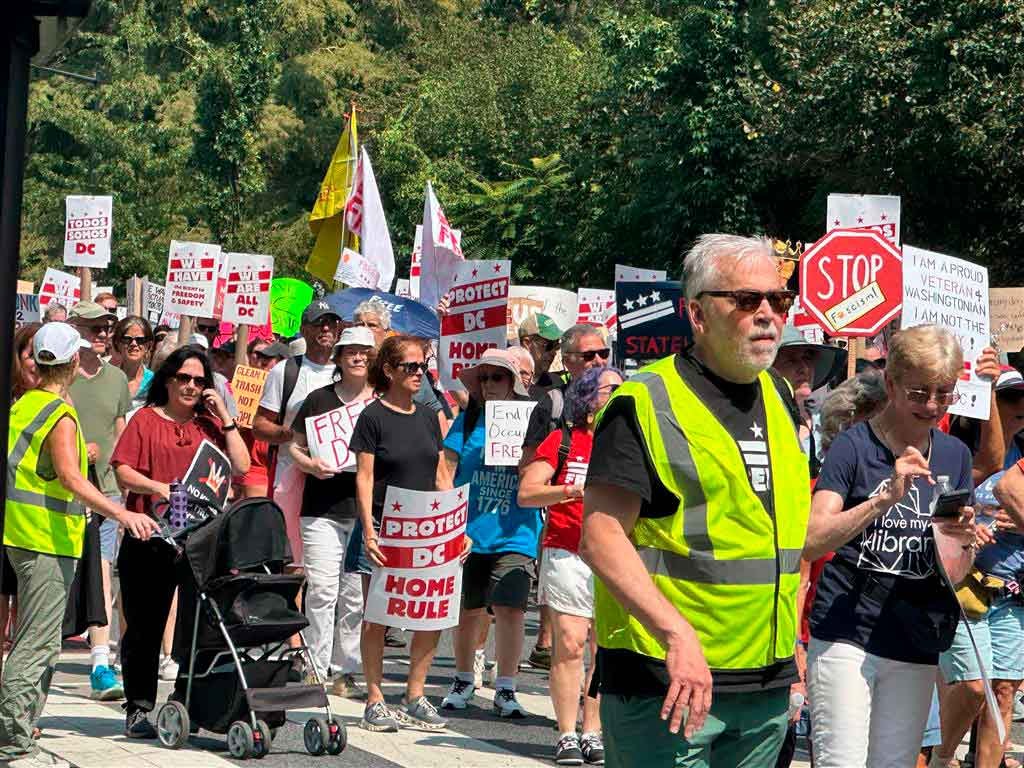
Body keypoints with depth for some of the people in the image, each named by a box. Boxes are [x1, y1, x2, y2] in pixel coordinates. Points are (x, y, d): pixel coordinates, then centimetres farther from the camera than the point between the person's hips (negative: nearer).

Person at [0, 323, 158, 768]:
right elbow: (70, 479, -26)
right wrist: (121, 513, -34)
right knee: (38, 644, -9)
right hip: (47, 538, -9)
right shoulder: (61, 416, -14)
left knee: (37, 642, 15)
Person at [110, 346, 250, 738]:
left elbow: (241, 466, 5)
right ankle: (139, 708, 10)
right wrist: (158, 488, -19)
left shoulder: (209, 424, 15)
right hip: (150, 538, -3)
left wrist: (224, 416, 3)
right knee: (145, 625, 3)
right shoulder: (146, 419, 5)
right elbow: (122, 470, -3)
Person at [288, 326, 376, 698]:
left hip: (367, 510, 1)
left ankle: (345, 671, 12)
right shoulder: (319, 399, 8)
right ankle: (316, 669, -1)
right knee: (322, 590, -6)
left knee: (356, 594, 3)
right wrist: (311, 465, -9)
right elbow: (294, 445, 11)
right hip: (322, 509, -1)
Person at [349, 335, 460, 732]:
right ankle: (375, 701, 9)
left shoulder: (428, 417, 12)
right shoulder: (373, 416, -4)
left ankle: (415, 697, 14)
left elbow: (441, 476, 15)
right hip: (385, 531, -5)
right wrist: (368, 531, -15)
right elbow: (364, 478, -7)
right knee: (377, 617, 0)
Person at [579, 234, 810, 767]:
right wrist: (677, 633, -26)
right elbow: (601, 537, -17)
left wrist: (790, 645, 18)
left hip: (767, 687, 7)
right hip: (667, 683, -7)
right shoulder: (647, 403, -10)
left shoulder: (778, 398, 13)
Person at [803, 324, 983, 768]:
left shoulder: (954, 455, 10)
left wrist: (962, 542, -10)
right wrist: (886, 498, -26)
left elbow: (955, 574, 13)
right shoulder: (854, 446, -5)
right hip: (845, 636, -4)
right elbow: (812, 543, -16)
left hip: (915, 646, 5)